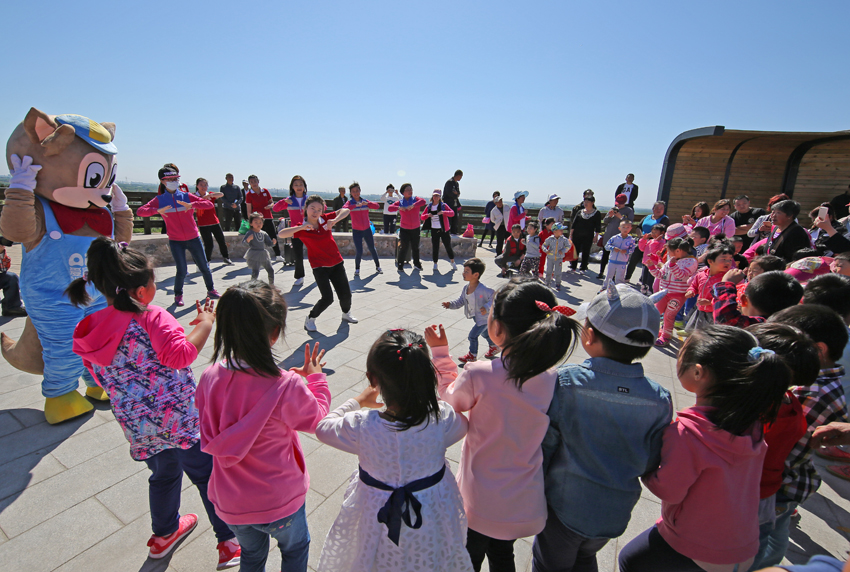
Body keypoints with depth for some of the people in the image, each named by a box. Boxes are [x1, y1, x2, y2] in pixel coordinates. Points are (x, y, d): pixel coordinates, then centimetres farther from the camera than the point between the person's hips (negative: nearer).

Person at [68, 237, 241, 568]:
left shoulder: (86, 333, 1)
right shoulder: (152, 318, -21)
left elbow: (102, 380, 10)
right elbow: (181, 355, -30)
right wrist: (206, 322, -18)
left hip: (137, 427, 7)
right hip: (180, 417, -6)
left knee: (163, 475, 30)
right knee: (207, 475, 12)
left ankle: (164, 534, 53)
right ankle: (230, 542, 23)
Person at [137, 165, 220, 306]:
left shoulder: (186, 196, 1)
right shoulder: (159, 200, 1)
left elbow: (209, 204, -10)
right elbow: (140, 211, -10)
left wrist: (192, 204, -27)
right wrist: (157, 210, -29)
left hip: (194, 239, 1)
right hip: (175, 241, -1)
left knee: (204, 267, 7)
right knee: (182, 270, -6)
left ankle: (211, 290, 26)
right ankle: (178, 295, 17)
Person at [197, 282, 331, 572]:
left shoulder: (209, 377, -19)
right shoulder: (287, 387, -34)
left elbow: (209, 433, -1)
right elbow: (317, 418, -14)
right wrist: (316, 378, 0)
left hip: (230, 501, 4)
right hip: (278, 502, -4)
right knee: (295, 548, 30)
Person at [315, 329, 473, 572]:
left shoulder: (361, 426, -32)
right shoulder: (442, 419, -29)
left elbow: (323, 427, -9)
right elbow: (461, 426, -3)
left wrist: (356, 401, 5)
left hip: (378, 517, -1)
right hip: (434, 515, 2)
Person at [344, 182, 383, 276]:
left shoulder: (365, 201, 4)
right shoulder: (350, 202, -4)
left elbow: (377, 206, -9)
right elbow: (343, 209, -25)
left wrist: (367, 203, -26)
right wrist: (355, 205, -36)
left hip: (367, 230, 3)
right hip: (356, 231, -3)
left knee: (372, 249, 10)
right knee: (359, 251, -9)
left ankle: (378, 266, 26)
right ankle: (357, 269, 12)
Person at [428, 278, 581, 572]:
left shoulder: (478, 375, -31)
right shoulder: (553, 380, -19)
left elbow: (451, 398, -7)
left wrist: (440, 352, 1)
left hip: (479, 504, -3)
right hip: (527, 506, 3)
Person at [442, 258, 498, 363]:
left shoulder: (483, 289, -29)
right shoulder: (465, 289, -5)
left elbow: (494, 298, -26)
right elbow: (460, 302, 1)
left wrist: (486, 307, -34)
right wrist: (450, 304, -14)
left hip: (484, 318, -8)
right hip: (476, 318, 9)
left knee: (472, 335, -6)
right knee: (484, 333, 28)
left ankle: (472, 354, 17)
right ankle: (494, 347, 54)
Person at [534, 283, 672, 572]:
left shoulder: (564, 381, -28)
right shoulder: (659, 399, -18)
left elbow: (545, 443, -18)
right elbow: (651, 463, -6)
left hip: (563, 504, -3)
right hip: (615, 513, 4)